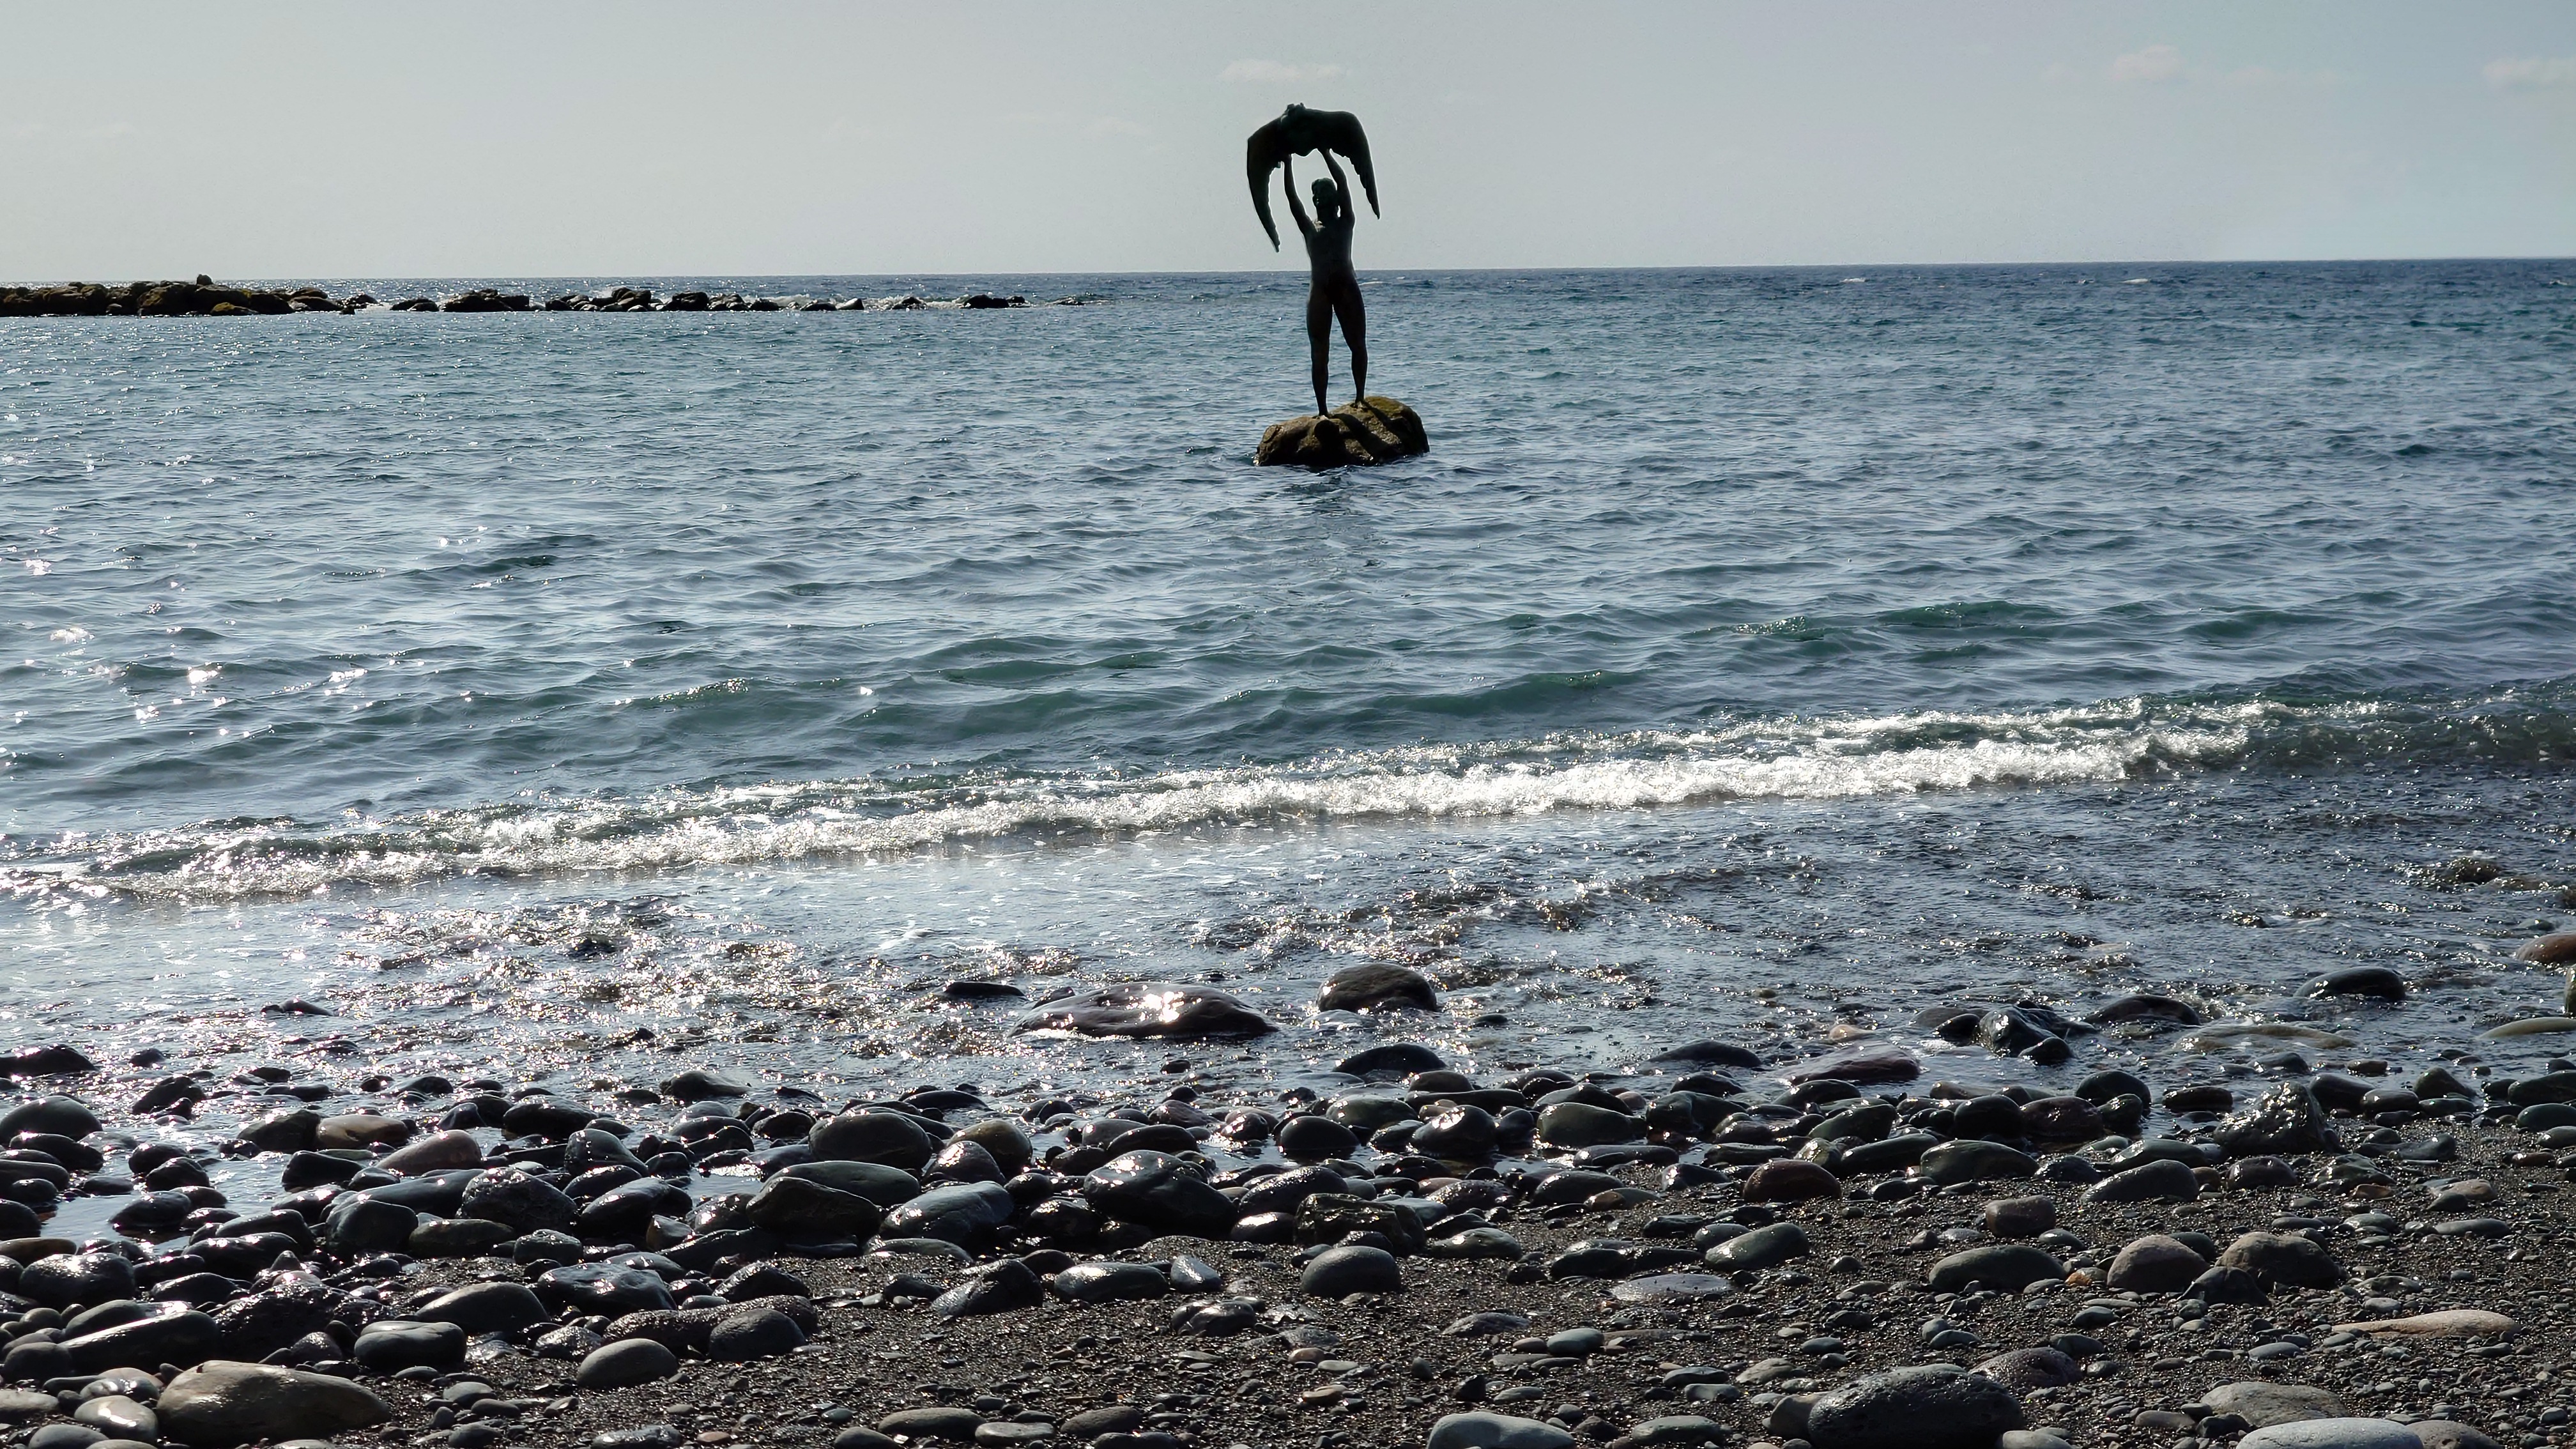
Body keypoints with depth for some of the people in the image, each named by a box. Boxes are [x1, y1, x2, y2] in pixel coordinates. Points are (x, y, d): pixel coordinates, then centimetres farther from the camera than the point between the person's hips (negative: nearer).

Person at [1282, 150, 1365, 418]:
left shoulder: (1345, 223, 11)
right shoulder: (1309, 228, 15)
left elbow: (1343, 184, 2)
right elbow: (1292, 198, 8)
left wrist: (1326, 154, 0)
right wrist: (1288, 165, 2)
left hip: (1346, 288, -1)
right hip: (1320, 292, 1)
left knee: (1358, 345, 1)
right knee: (1320, 354, -1)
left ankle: (1360, 398, 13)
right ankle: (1322, 409, -1)